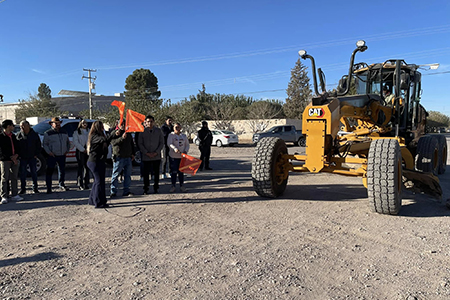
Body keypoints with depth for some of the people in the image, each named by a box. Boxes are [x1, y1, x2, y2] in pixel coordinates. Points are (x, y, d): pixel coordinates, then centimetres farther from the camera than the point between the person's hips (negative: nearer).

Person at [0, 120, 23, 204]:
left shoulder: (13, 136, 15)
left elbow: (18, 146, 16)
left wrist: (16, 154, -2)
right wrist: (11, 157, -12)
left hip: (15, 160, 6)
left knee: (14, 178, 8)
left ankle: (14, 195, 14)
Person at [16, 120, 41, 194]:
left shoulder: (34, 134, 2)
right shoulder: (19, 135, 2)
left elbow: (39, 145, 7)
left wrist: (36, 154, -1)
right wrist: (18, 155, -2)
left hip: (32, 157, 0)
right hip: (22, 158, 0)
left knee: (34, 173, 4)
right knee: (22, 173, 4)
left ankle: (35, 188, 14)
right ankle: (23, 189, 14)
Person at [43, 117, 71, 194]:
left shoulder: (64, 132, 12)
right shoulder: (48, 133, -2)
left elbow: (68, 142, 22)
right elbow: (44, 144, -2)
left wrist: (67, 150, 10)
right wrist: (49, 152, -12)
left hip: (62, 155, 4)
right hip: (52, 156, -4)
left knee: (62, 170, 14)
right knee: (49, 171, -4)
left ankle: (62, 184, 31)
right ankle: (49, 188, 2)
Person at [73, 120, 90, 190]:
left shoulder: (89, 131, 15)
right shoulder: (76, 132, 5)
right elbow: (76, 142, -4)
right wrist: (83, 150, -9)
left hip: (88, 152, 3)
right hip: (80, 152, -3)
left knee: (87, 168, 4)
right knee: (81, 168, -4)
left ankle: (86, 184, 10)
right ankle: (80, 185, 0)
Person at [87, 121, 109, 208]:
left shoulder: (95, 136, 16)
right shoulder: (95, 136, -16)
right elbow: (104, 140, -34)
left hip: (99, 162, 10)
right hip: (96, 162, -10)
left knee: (97, 181, 17)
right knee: (100, 181, -7)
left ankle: (92, 200, 28)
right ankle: (99, 203, -1)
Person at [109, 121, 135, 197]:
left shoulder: (128, 133, 17)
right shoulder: (114, 133, -1)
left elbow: (132, 144, 25)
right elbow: (113, 142, -18)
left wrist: (132, 154, 18)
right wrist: (122, 138, -29)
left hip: (128, 157, 6)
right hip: (118, 158, -5)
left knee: (128, 175, 7)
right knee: (115, 175, -2)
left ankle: (126, 191, 14)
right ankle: (113, 192, 5)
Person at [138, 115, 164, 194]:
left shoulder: (158, 131, 3)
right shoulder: (142, 131, 0)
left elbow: (162, 143, 4)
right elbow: (140, 143, 1)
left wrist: (156, 152, -7)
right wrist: (147, 153, -9)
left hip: (156, 156, 1)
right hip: (146, 157, -1)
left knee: (156, 173, 6)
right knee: (146, 173, 2)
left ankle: (155, 189, 18)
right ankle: (146, 189, 12)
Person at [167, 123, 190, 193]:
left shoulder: (184, 136, 11)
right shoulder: (171, 135, -2)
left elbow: (187, 145, 13)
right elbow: (169, 143, -17)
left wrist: (186, 151, -7)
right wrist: (175, 149, -35)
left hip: (182, 156, 3)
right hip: (173, 156, -3)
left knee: (181, 171, 8)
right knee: (174, 172, -1)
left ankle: (182, 185, 18)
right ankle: (173, 186, 10)